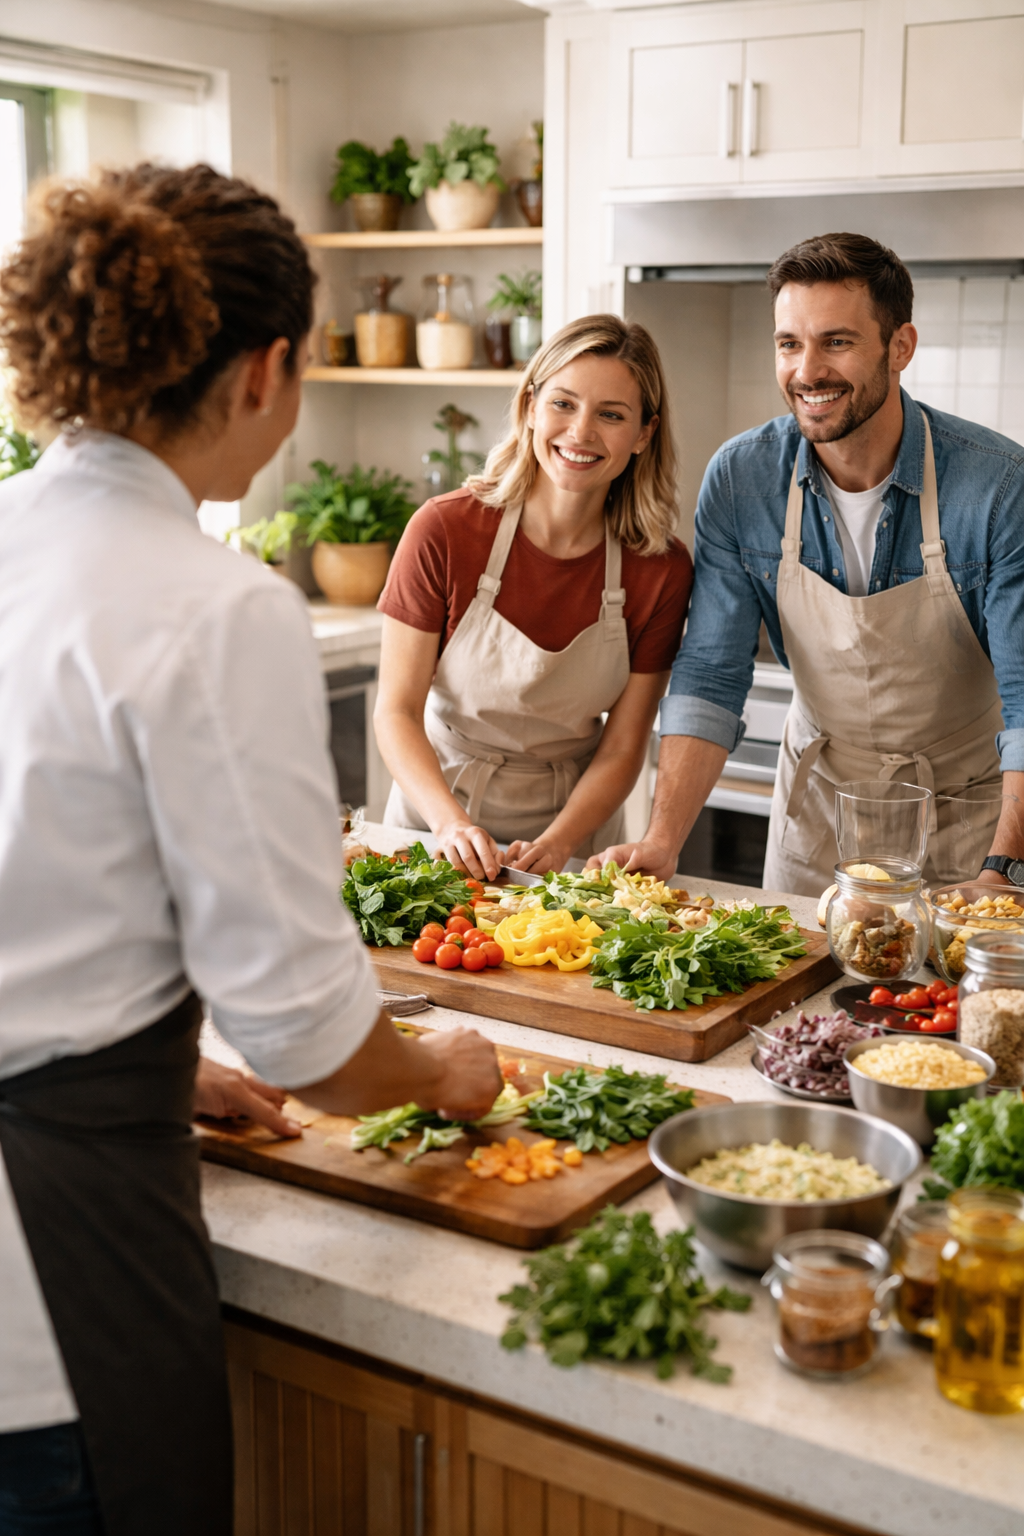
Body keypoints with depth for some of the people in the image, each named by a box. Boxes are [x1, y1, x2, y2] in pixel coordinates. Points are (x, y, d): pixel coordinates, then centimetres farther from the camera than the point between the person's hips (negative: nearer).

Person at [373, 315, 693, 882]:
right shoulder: (445, 531, -14)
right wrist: (451, 824, -27)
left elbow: (621, 750, -6)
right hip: (437, 808, -1)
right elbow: (397, 711, -12)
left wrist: (556, 845, -22)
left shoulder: (661, 570, -10)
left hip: (574, 824, 1)